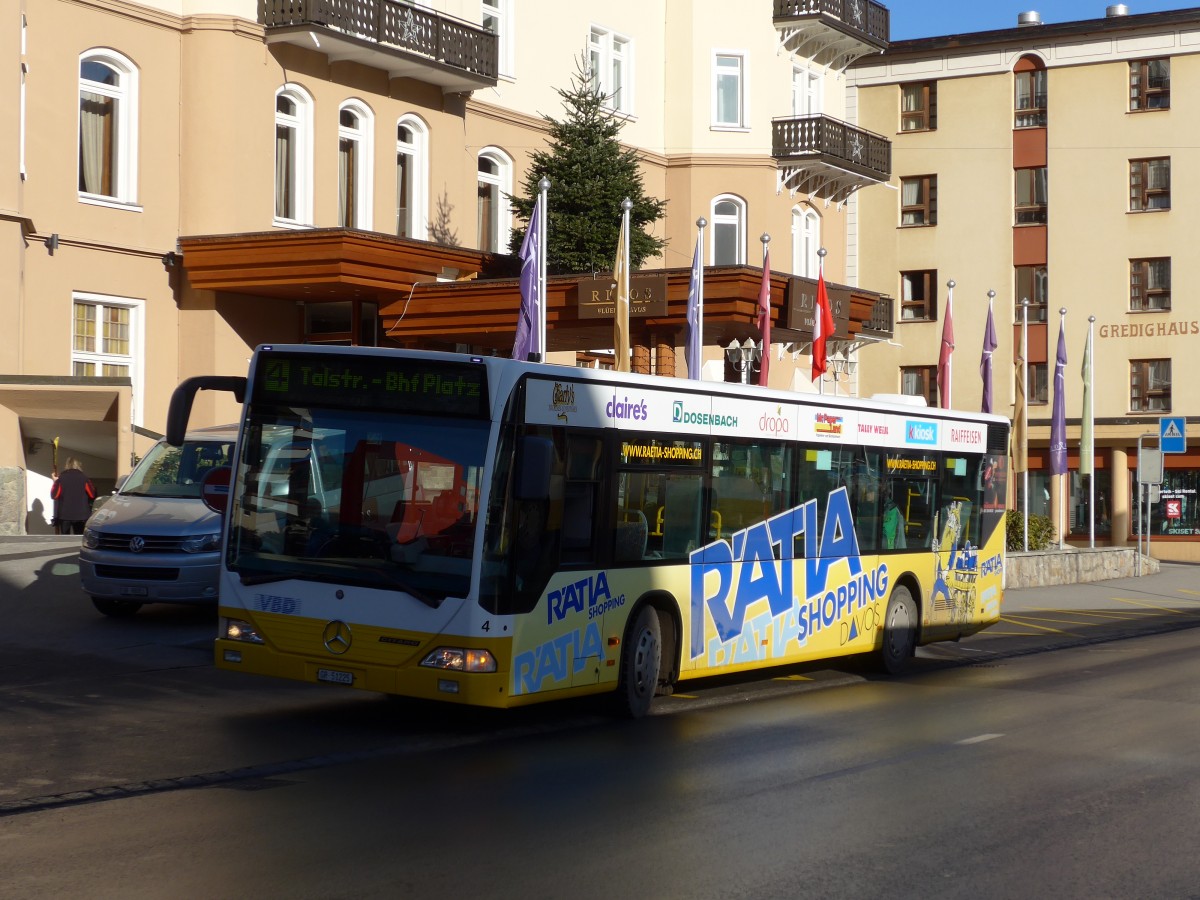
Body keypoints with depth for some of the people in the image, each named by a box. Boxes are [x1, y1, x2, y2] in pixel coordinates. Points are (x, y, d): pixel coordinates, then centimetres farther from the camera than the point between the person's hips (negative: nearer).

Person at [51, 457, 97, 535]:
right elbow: (92, 495, -4)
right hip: (81, 515, 0)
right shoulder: (84, 478, -4)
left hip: (64, 515, 0)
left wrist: (55, 482, 9)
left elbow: (54, 495, -3)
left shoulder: (61, 478, -5)